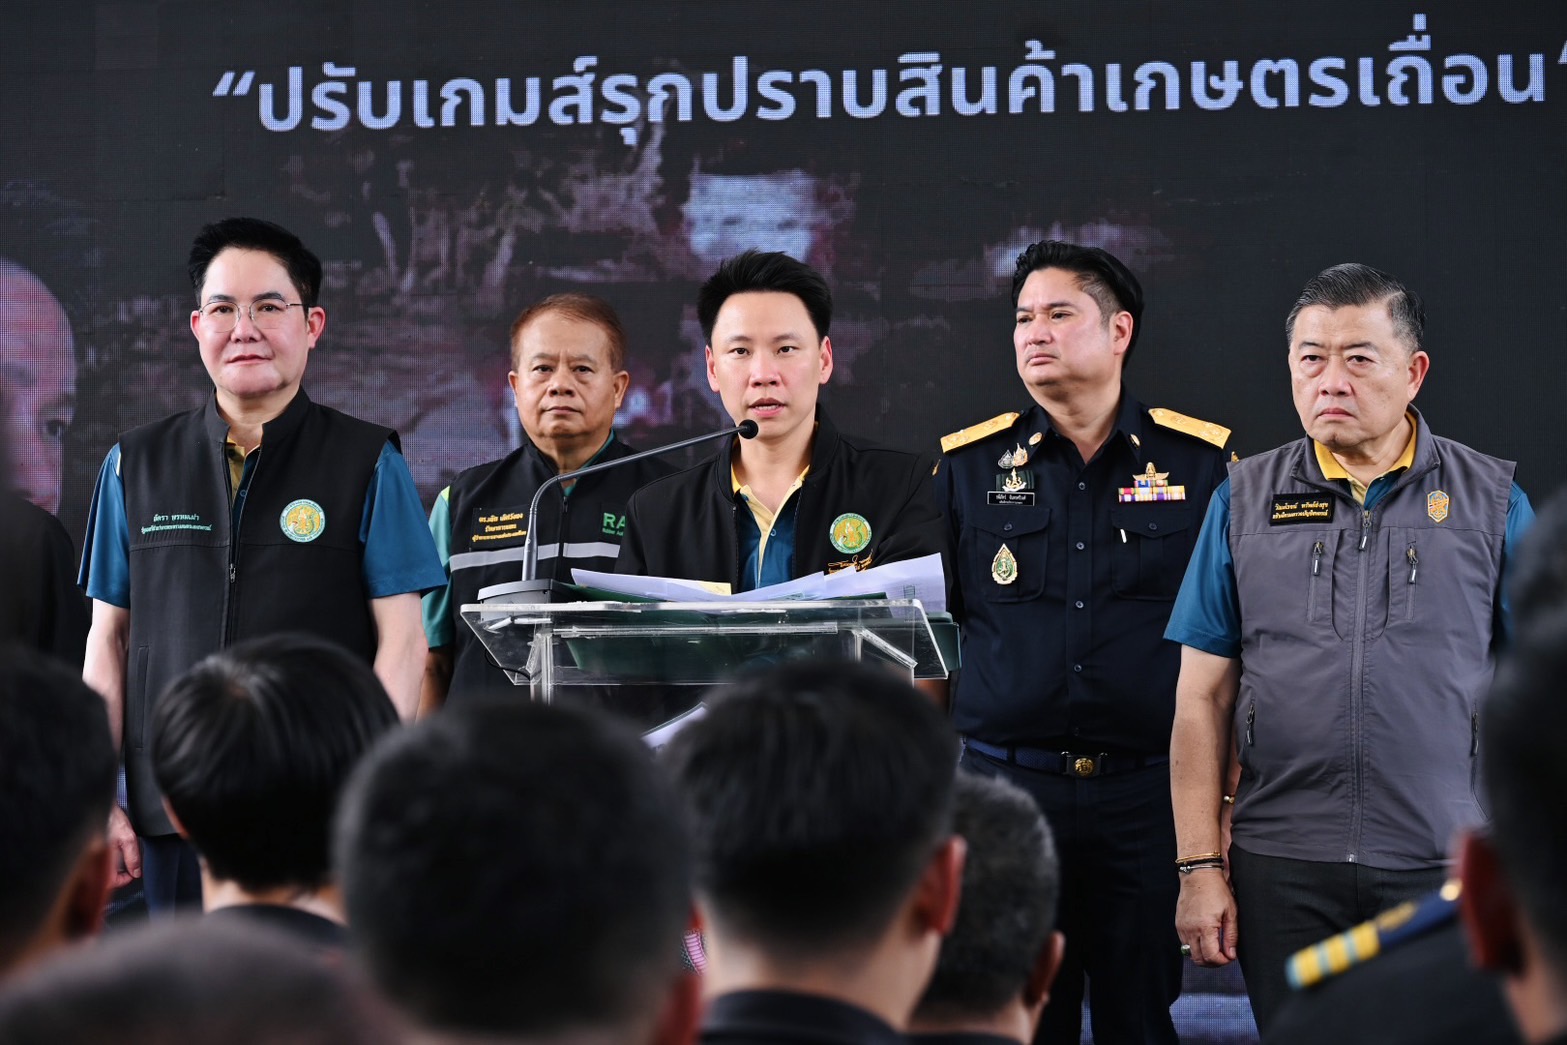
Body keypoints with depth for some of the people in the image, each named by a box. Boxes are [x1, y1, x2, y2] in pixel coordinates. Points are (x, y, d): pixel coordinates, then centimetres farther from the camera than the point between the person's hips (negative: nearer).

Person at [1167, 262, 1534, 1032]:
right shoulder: (1244, 499, 7)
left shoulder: (1491, 500, 4)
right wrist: (1201, 867, 0)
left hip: (1444, 872, -1)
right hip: (1282, 871, 1)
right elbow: (1203, 697, 6)